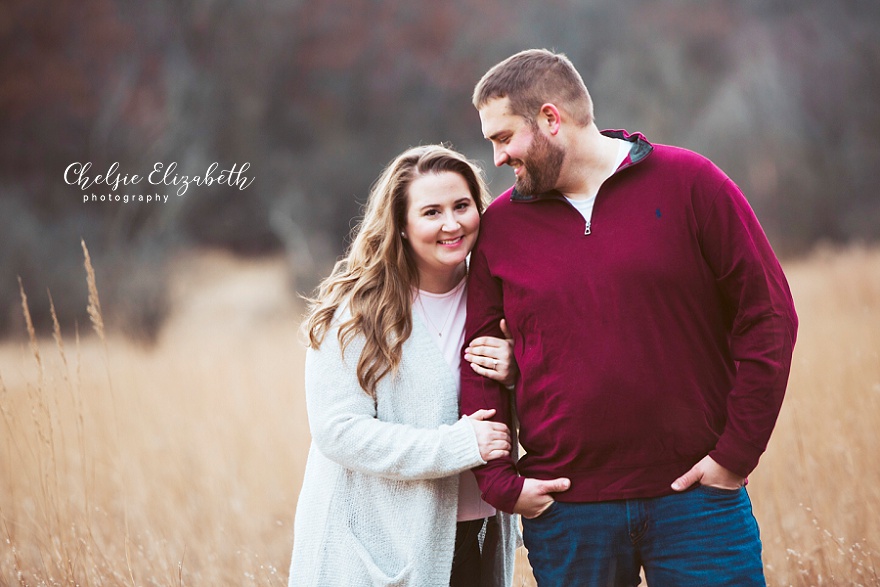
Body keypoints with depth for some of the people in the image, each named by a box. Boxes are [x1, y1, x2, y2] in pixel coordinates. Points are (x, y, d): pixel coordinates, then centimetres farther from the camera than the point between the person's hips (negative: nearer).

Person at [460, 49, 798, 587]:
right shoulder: (500, 226, 7)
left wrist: (737, 454, -6)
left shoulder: (690, 183, -1)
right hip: (565, 514, 2)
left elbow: (768, 317, -1)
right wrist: (501, 482, -1)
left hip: (696, 498, -2)